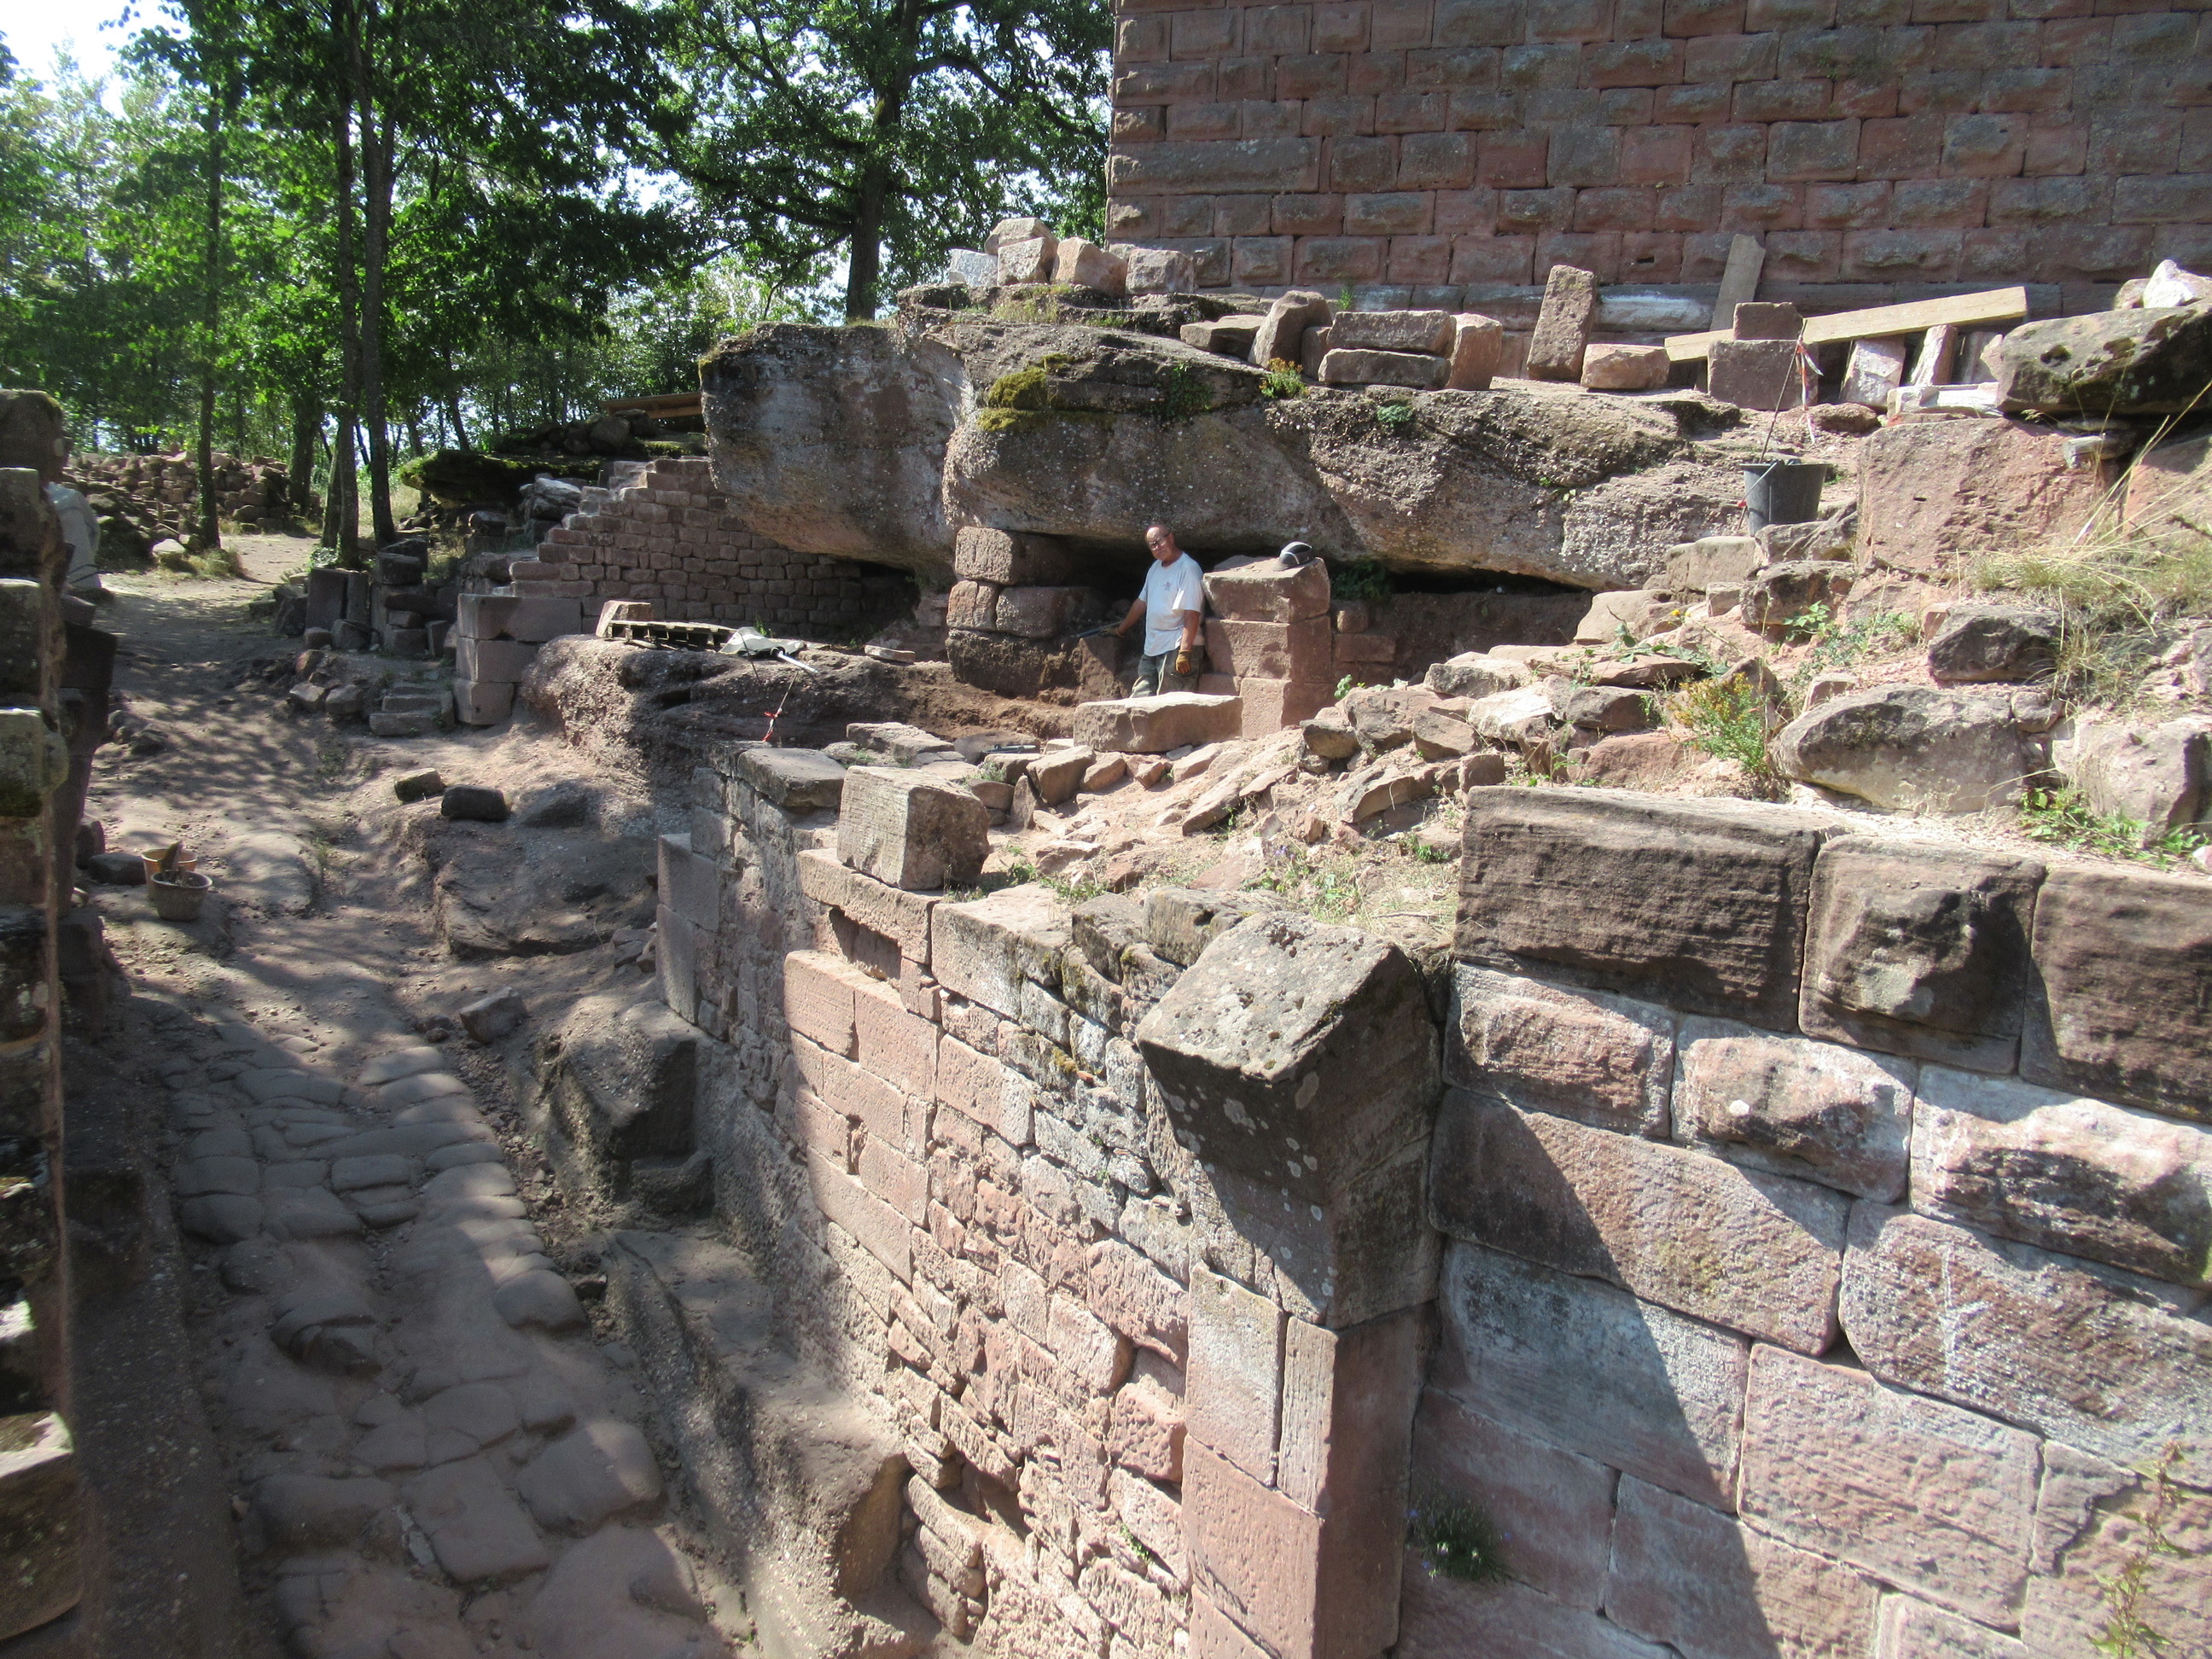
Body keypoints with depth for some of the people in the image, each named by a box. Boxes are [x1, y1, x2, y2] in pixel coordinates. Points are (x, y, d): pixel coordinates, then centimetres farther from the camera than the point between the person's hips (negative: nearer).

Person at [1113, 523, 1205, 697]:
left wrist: (1184, 652, -26)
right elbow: (1142, 603, 28)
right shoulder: (1155, 568, 15)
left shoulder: (1188, 569, -13)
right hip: (1152, 648, 9)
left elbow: (1192, 614, -20)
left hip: (1176, 646, -9)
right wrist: (1122, 629, 36)